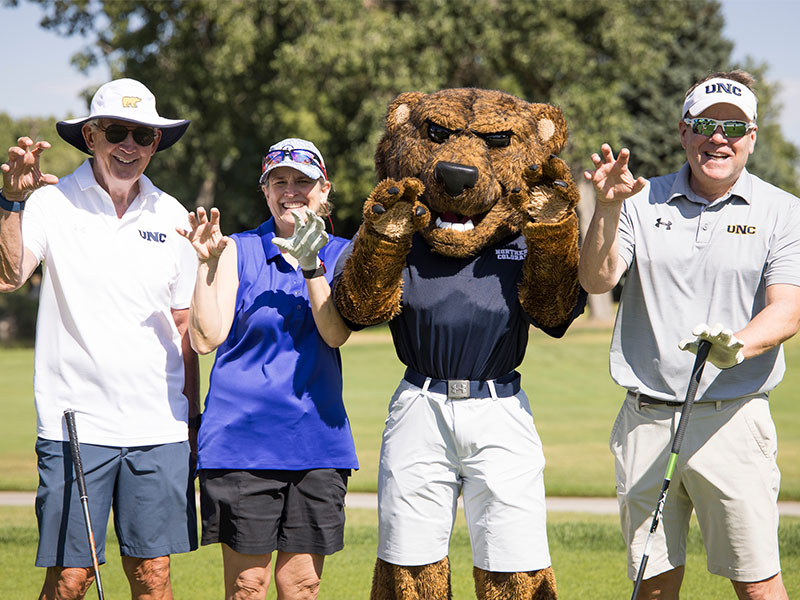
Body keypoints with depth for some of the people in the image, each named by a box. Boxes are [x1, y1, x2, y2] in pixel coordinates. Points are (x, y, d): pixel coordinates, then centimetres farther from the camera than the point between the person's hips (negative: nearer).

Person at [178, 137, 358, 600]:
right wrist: (208, 263, -14)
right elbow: (207, 339, -7)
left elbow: (335, 333, -7)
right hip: (243, 436, -2)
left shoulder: (340, 255, 10)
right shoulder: (239, 251, 3)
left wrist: (311, 265, -17)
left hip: (317, 436, 2)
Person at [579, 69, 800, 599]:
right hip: (647, 416, 2)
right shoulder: (644, 203, 9)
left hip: (732, 417, -2)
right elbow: (597, 280, -3)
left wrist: (737, 346, -28)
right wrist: (608, 208, -19)